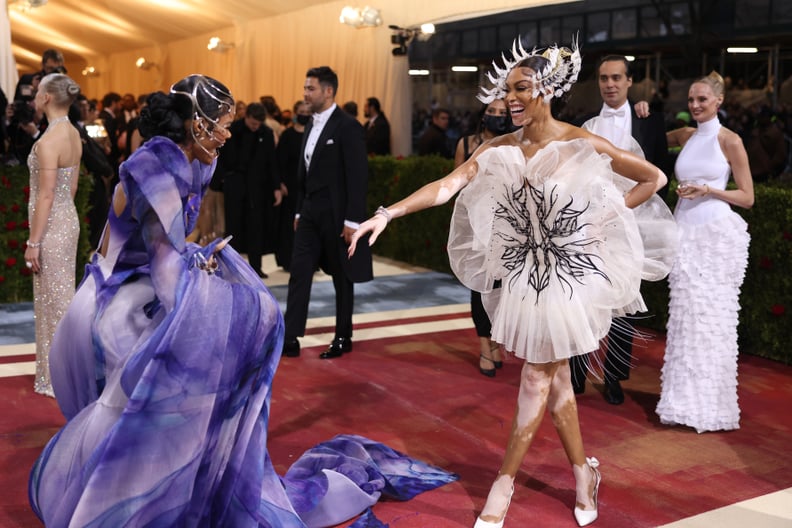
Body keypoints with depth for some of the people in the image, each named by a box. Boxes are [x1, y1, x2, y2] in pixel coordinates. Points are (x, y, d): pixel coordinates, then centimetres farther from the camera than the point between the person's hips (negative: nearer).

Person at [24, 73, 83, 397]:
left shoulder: (48, 140, -20)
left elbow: (45, 196, -21)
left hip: (51, 225, -9)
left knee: (55, 300, 2)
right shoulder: (74, 134, 6)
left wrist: (33, 242, -17)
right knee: (62, 296, 17)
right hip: (68, 220, 9)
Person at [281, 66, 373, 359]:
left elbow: (358, 177, -17)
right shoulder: (312, 125, 12)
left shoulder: (347, 126, -13)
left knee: (342, 277, 6)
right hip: (310, 213, 7)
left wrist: (352, 221, -19)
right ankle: (290, 339, 5)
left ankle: (343, 338, 20)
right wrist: (300, 211, 15)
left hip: (336, 215, -7)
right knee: (299, 273, 2)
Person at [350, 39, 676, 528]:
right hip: (523, 272, 4)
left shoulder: (582, 144, -11)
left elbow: (654, 178, -2)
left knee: (538, 375, 3)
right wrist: (388, 213, -26)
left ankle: (505, 481, 15)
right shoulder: (499, 149, -2)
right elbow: (446, 186, -13)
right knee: (554, 375, 13)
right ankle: (583, 473, 30)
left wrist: (604, 218, -7)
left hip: (568, 272, -4)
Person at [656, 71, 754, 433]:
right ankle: (687, 399, 12)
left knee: (713, 316, -2)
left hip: (718, 234, -4)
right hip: (686, 232, 5)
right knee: (685, 313, 3)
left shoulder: (730, 141, -2)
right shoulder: (685, 136, 12)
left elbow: (747, 197, -2)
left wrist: (708, 190, -15)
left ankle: (711, 403, 8)